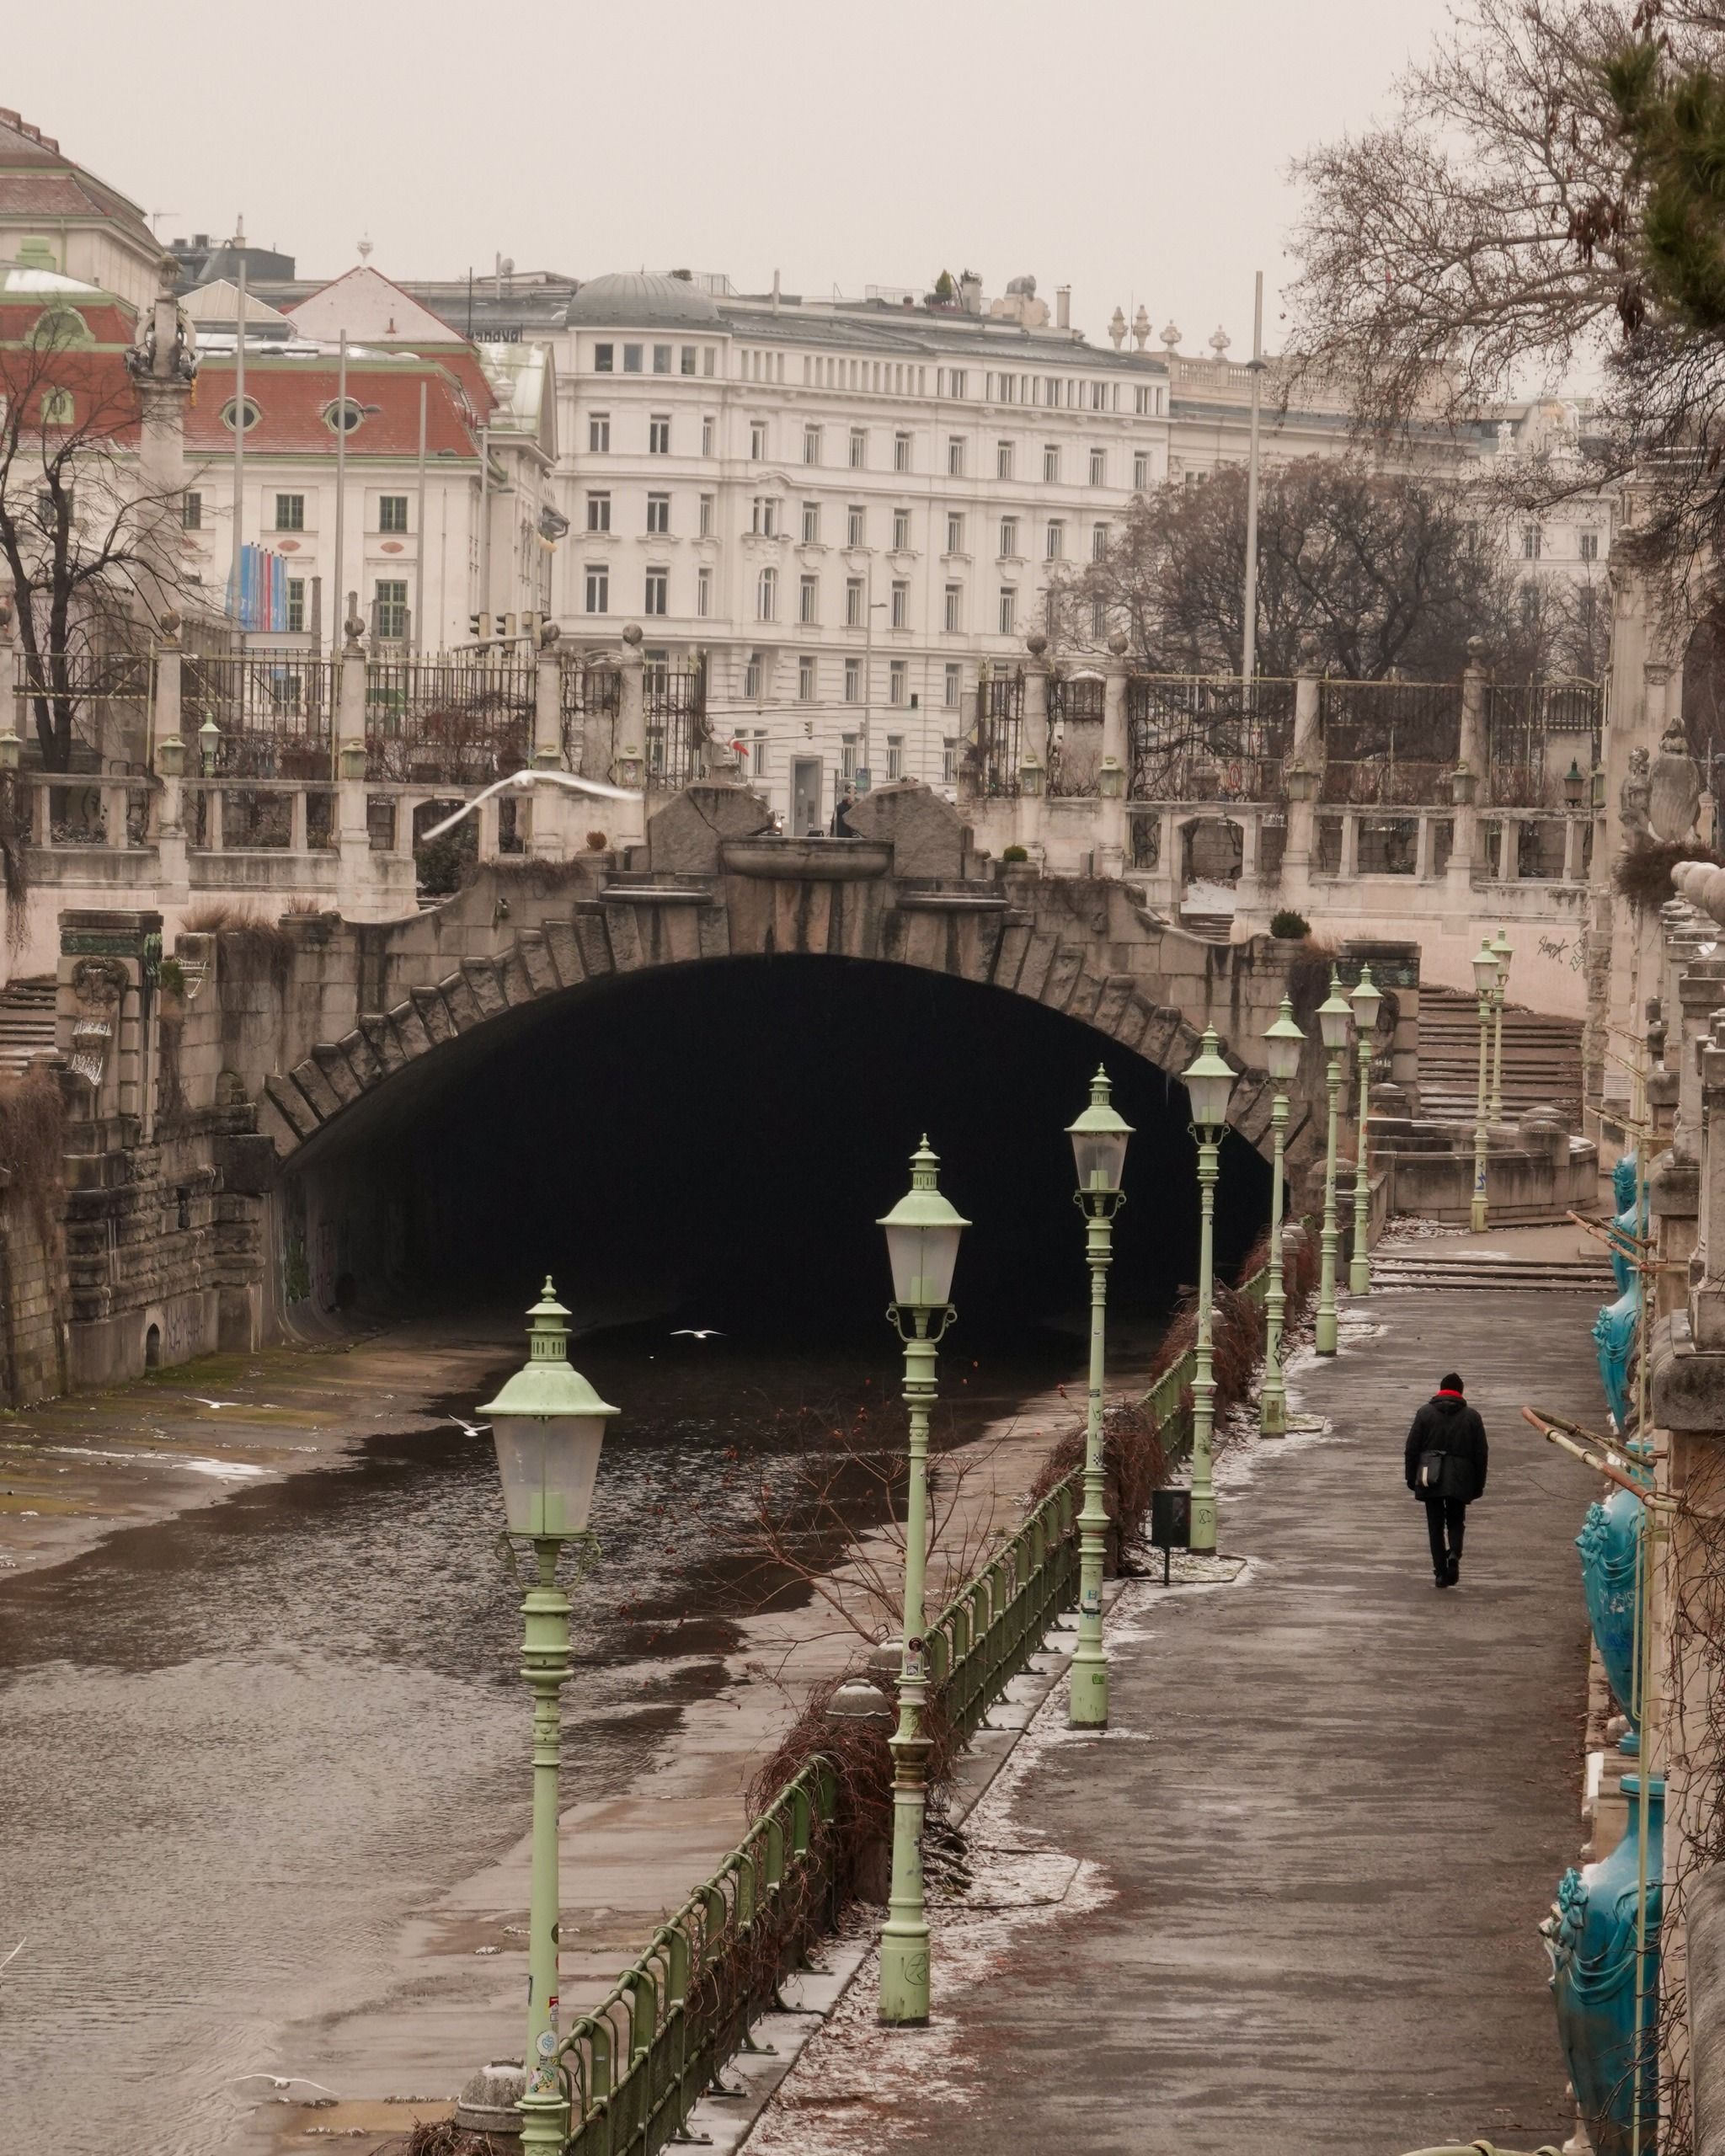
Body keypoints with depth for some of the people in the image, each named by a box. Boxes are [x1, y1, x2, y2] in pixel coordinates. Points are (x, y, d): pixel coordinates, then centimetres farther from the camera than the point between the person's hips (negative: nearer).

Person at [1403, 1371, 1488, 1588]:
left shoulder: (1425, 1413, 1)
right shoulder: (1472, 1416, 3)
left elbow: (1412, 1448, 1)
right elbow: (1480, 1453, 4)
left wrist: (1412, 1478, 10)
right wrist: (1478, 1485, 11)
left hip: (1430, 1480, -1)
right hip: (1459, 1481, 1)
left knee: (1435, 1525, 6)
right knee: (1456, 1521, 15)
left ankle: (1441, 1570, 0)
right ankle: (1454, 1553, -12)